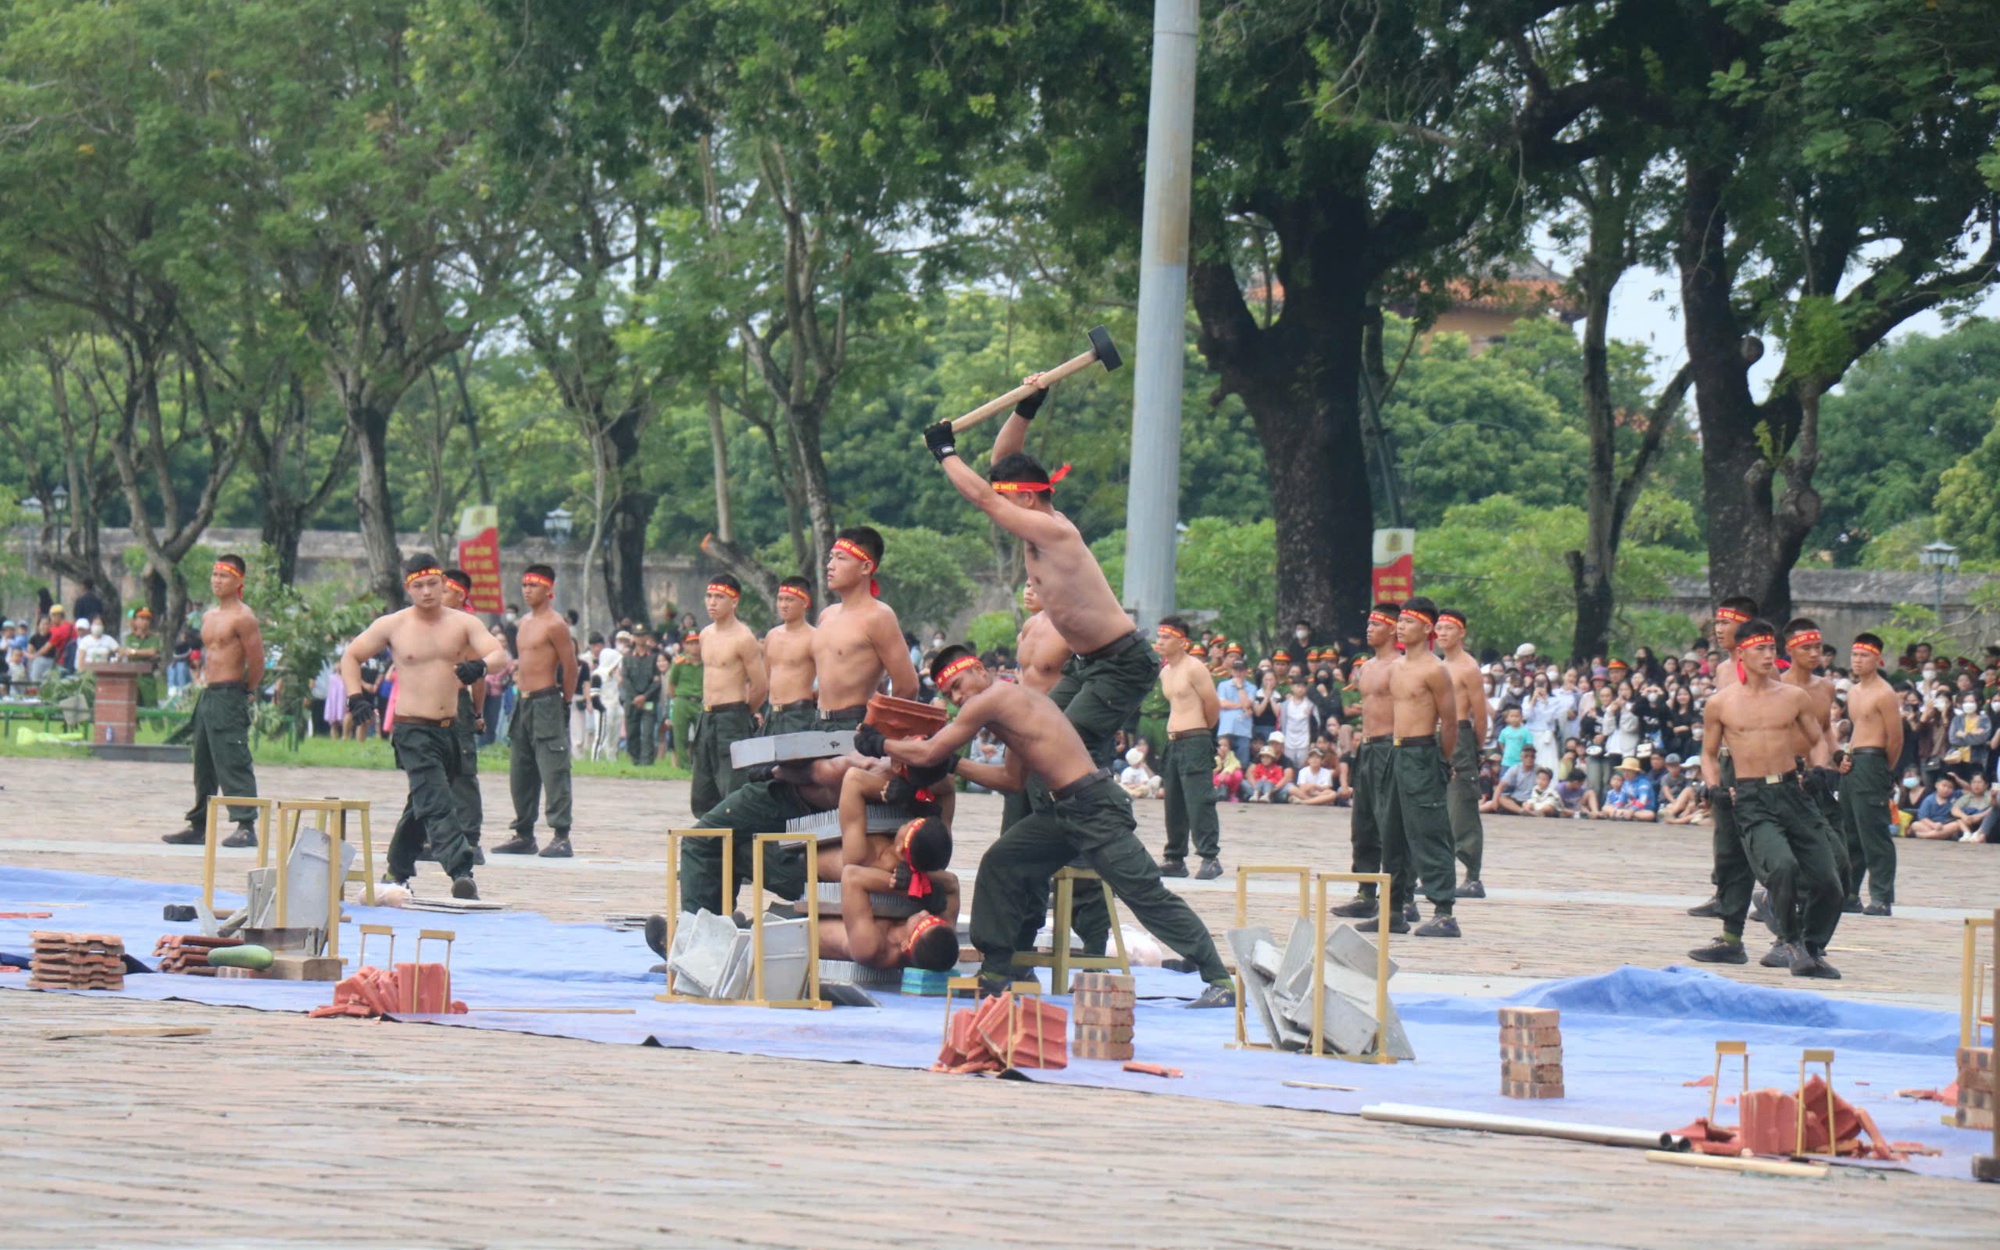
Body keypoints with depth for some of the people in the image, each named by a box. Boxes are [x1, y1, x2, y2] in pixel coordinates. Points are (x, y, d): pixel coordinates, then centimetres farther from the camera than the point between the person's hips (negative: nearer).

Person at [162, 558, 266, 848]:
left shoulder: (243, 618, -11)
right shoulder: (208, 617, 16)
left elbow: (257, 662, -13)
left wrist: (245, 691, -2)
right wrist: (206, 680, 16)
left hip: (229, 697, -9)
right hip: (207, 695, 9)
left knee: (233, 764, -13)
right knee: (203, 764, 13)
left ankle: (246, 826, -15)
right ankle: (198, 826, 19)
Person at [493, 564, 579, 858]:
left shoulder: (554, 625, -10)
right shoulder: (523, 624, 16)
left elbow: (570, 667, -11)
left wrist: (565, 703, -8)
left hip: (546, 704, -9)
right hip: (523, 702, 9)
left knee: (553, 771, -11)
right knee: (520, 772, 11)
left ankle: (561, 836, -13)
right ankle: (524, 835, 18)